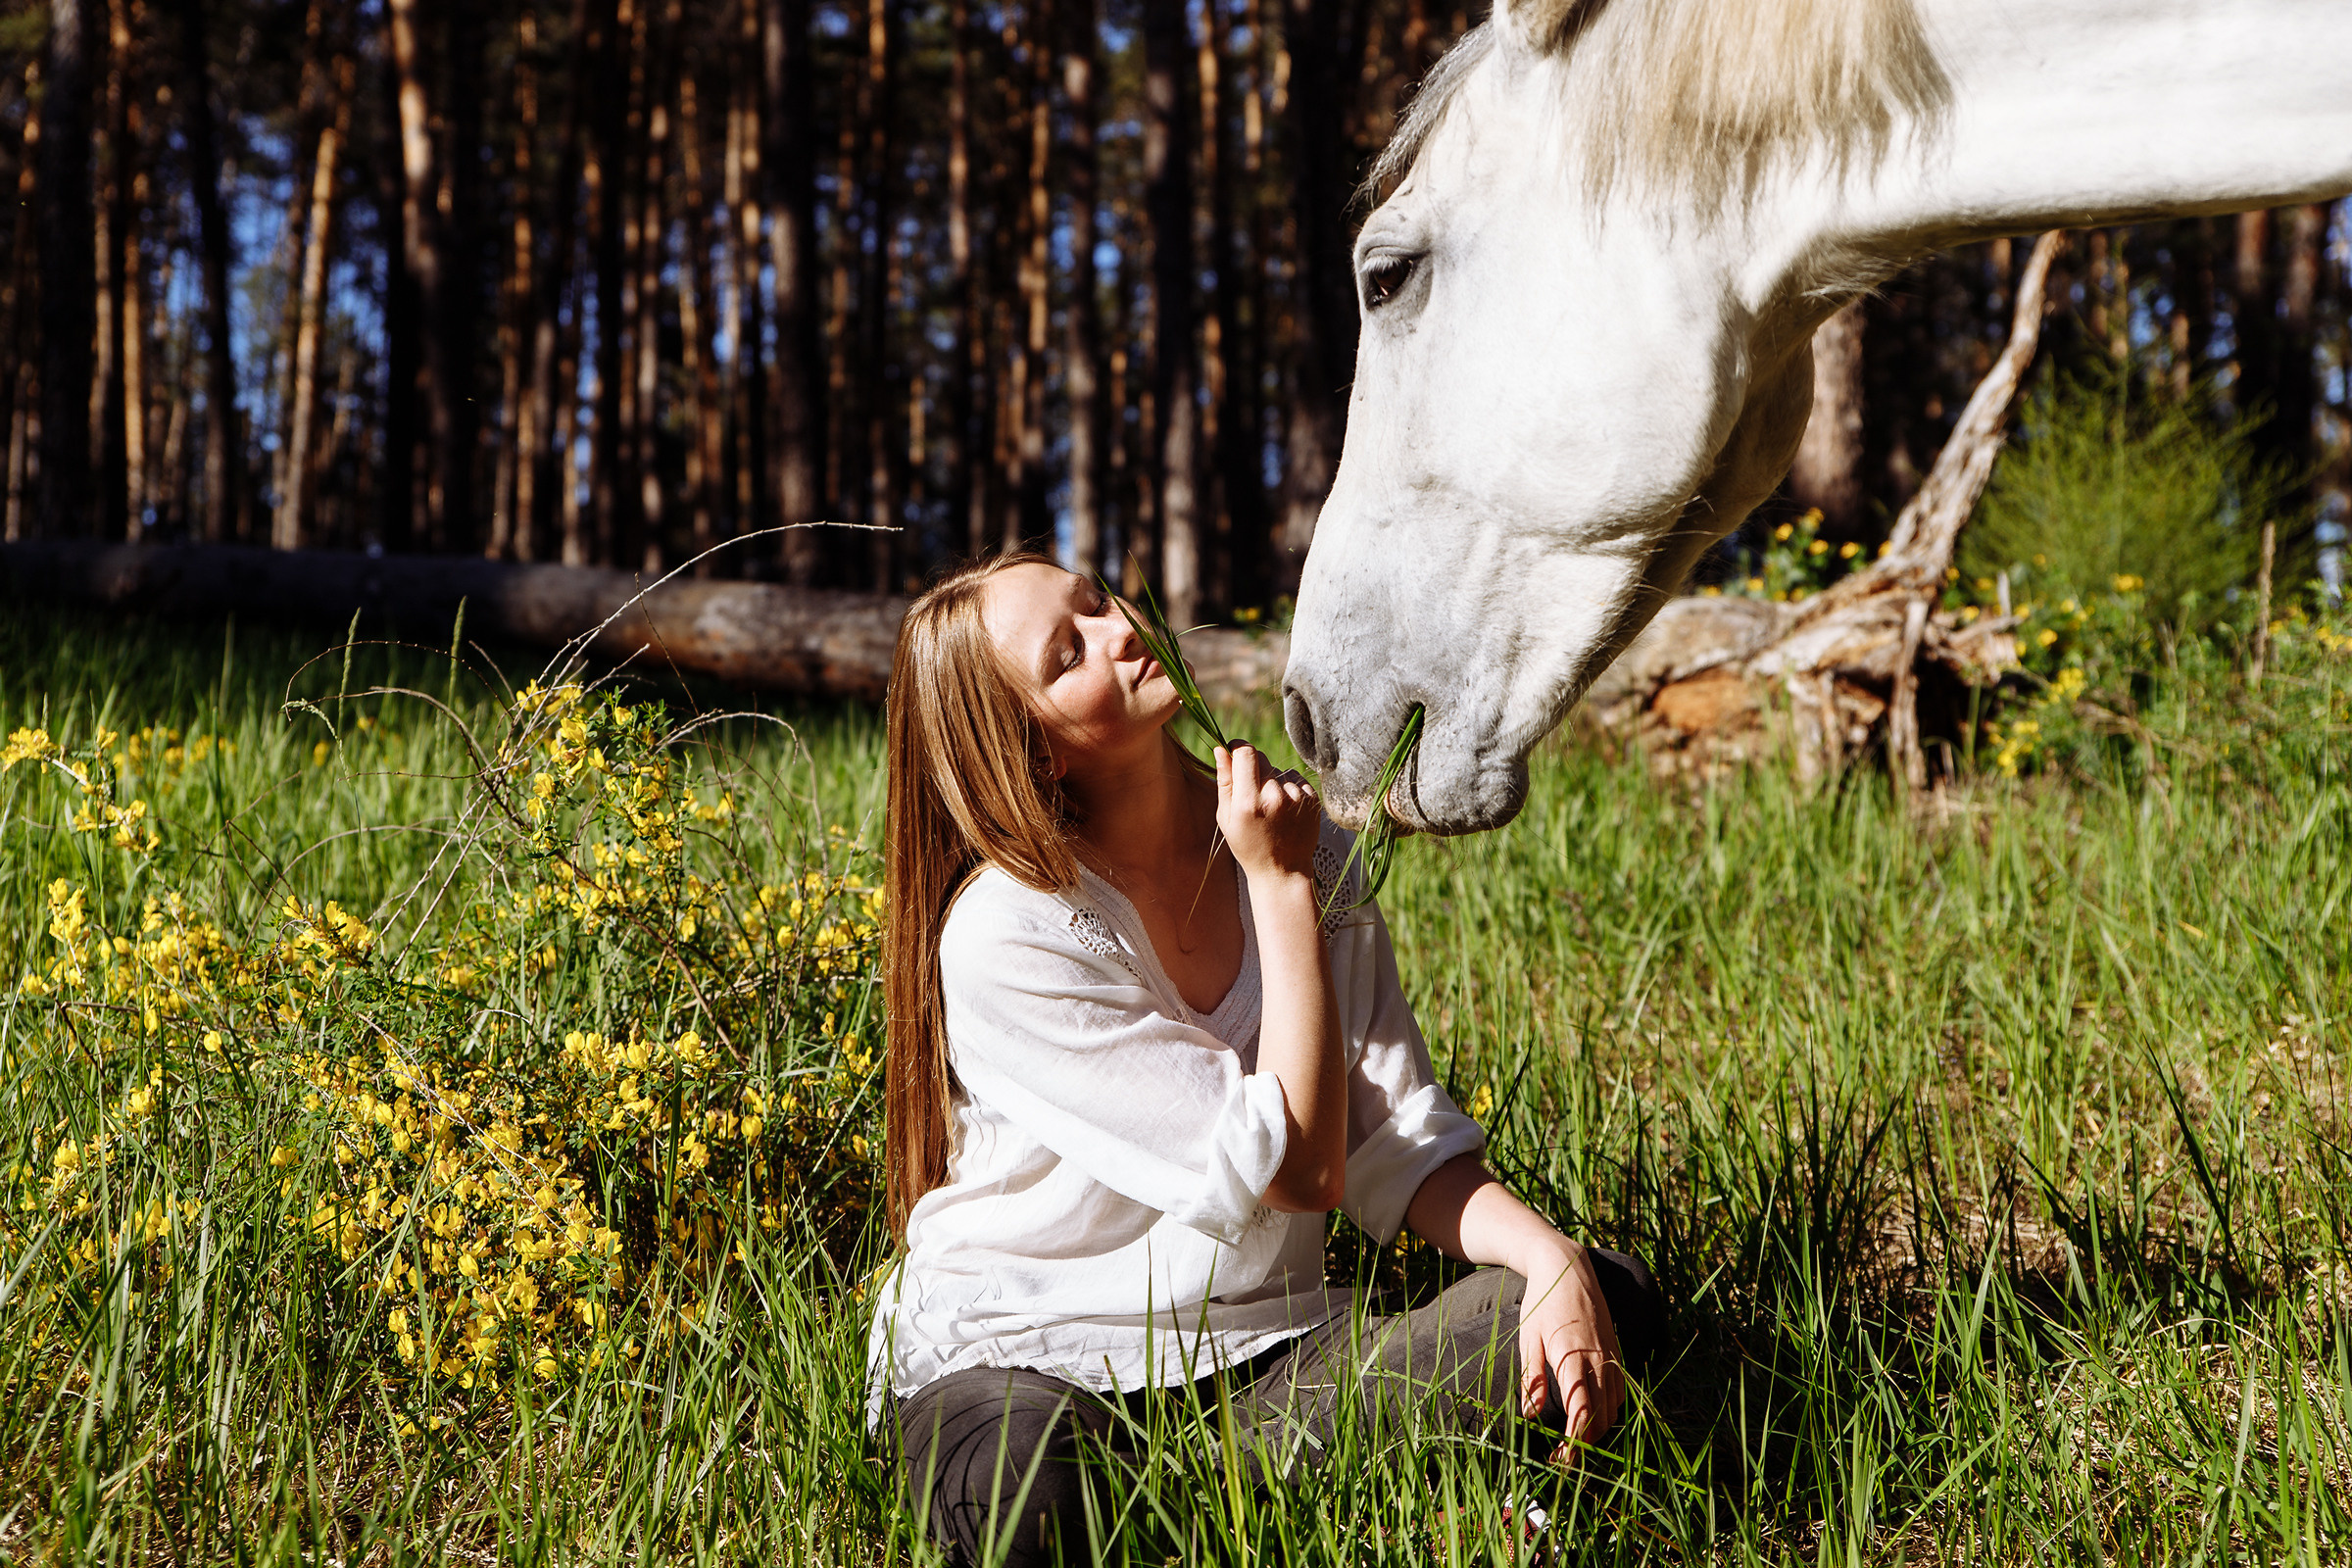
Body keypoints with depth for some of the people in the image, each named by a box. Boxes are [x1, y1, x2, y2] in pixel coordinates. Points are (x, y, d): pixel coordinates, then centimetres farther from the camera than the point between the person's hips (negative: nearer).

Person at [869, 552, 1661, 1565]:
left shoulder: (1297, 840, 3)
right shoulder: (1005, 936, -18)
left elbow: (1394, 1138, 0)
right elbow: (1297, 1169, -19)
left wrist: (1550, 1255, -19)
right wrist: (1283, 887, -15)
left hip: (1254, 1349, 6)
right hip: (1014, 1360, -6)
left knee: (1612, 1302, -14)